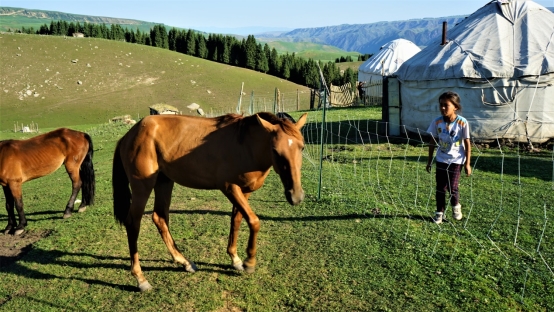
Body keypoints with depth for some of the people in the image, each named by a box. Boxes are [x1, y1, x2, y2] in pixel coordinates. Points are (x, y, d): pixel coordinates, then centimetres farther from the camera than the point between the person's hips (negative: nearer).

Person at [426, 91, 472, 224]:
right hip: (441, 160, 3)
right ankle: (439, 212, 21)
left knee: (452, 187, -5)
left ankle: (456, 206, 26)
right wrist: (429, 161, 6)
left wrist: (467, 163, -6)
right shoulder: (437, 122, -8)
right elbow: (432, 142, 2)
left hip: (456, 160, -2)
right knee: (440, 188, 5)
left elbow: (467, 143, -7)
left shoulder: (462, 122, -14)